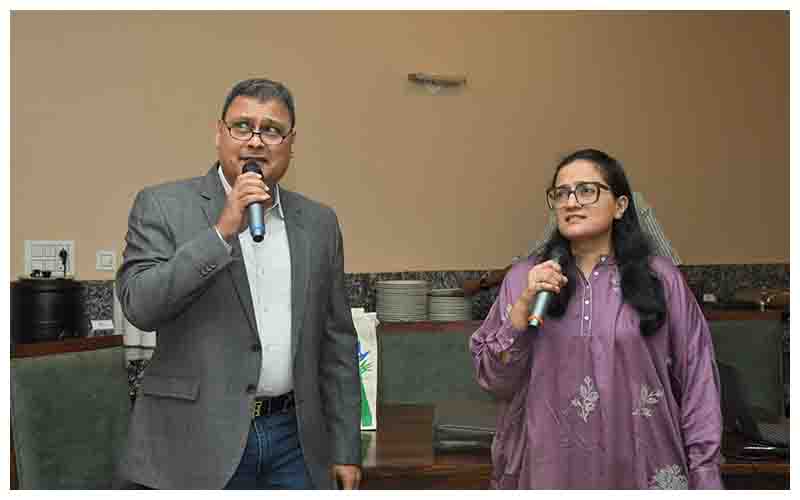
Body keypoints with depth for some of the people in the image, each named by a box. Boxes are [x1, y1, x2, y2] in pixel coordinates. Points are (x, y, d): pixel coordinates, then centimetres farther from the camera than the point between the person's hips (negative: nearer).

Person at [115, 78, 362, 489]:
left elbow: (337, 343, 9)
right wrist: (221, 232, -19)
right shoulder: (164, 206, -2)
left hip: (295, 440, 4)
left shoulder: (318, 222, 7)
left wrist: (346, 448, 7)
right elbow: (139, 306, -14)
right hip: (197, 443, -3)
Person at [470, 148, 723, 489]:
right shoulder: (522, 278, -1)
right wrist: (524, 305, -15)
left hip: (639, 469, 0)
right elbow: (493, 379, -3)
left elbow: (697, 382, -1)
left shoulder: (660, 278, -4)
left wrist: (705, 475, -3)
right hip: (547, 467, 1)